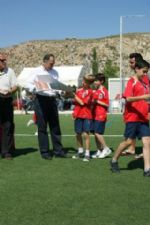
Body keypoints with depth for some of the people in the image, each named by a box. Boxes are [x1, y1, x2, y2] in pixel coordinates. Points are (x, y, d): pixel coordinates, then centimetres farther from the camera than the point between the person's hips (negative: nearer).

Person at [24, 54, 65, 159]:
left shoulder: (55, 72, 14)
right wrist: (36, 88, -26)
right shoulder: (36, 72, 0)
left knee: (55, 126, 7)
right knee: (42, 127, 1)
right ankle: (44, 152, 8)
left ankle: (58, 150, 13)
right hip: (41, 100, -4)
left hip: (52, 100, 4)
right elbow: (28, 85, -6)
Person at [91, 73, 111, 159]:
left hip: (101, 116, -8)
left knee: (98, 133, -11)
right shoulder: (96, 91, 15)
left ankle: (106, 149, 3)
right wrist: (92, 102, 7)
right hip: (95, 115, 8)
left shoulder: (104, 91, -9)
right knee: (96, 133, 9)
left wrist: (97, 101, -16)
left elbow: (107, 104, -13)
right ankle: (99, 151, 18)